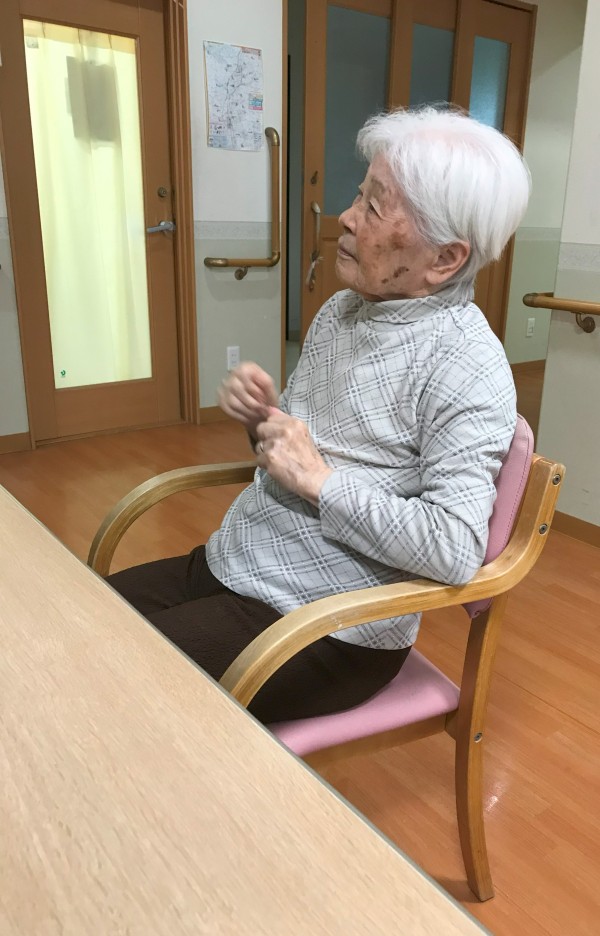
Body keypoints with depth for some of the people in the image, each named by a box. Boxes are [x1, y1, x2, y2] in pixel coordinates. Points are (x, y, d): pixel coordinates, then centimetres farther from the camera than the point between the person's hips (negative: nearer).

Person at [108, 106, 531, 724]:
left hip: (323, 626, -7)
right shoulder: (341, 309, 6)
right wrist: (262, 419, -6)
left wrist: (320, 479, -22)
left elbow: (456, 549, -26)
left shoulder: (465, 367, -19)